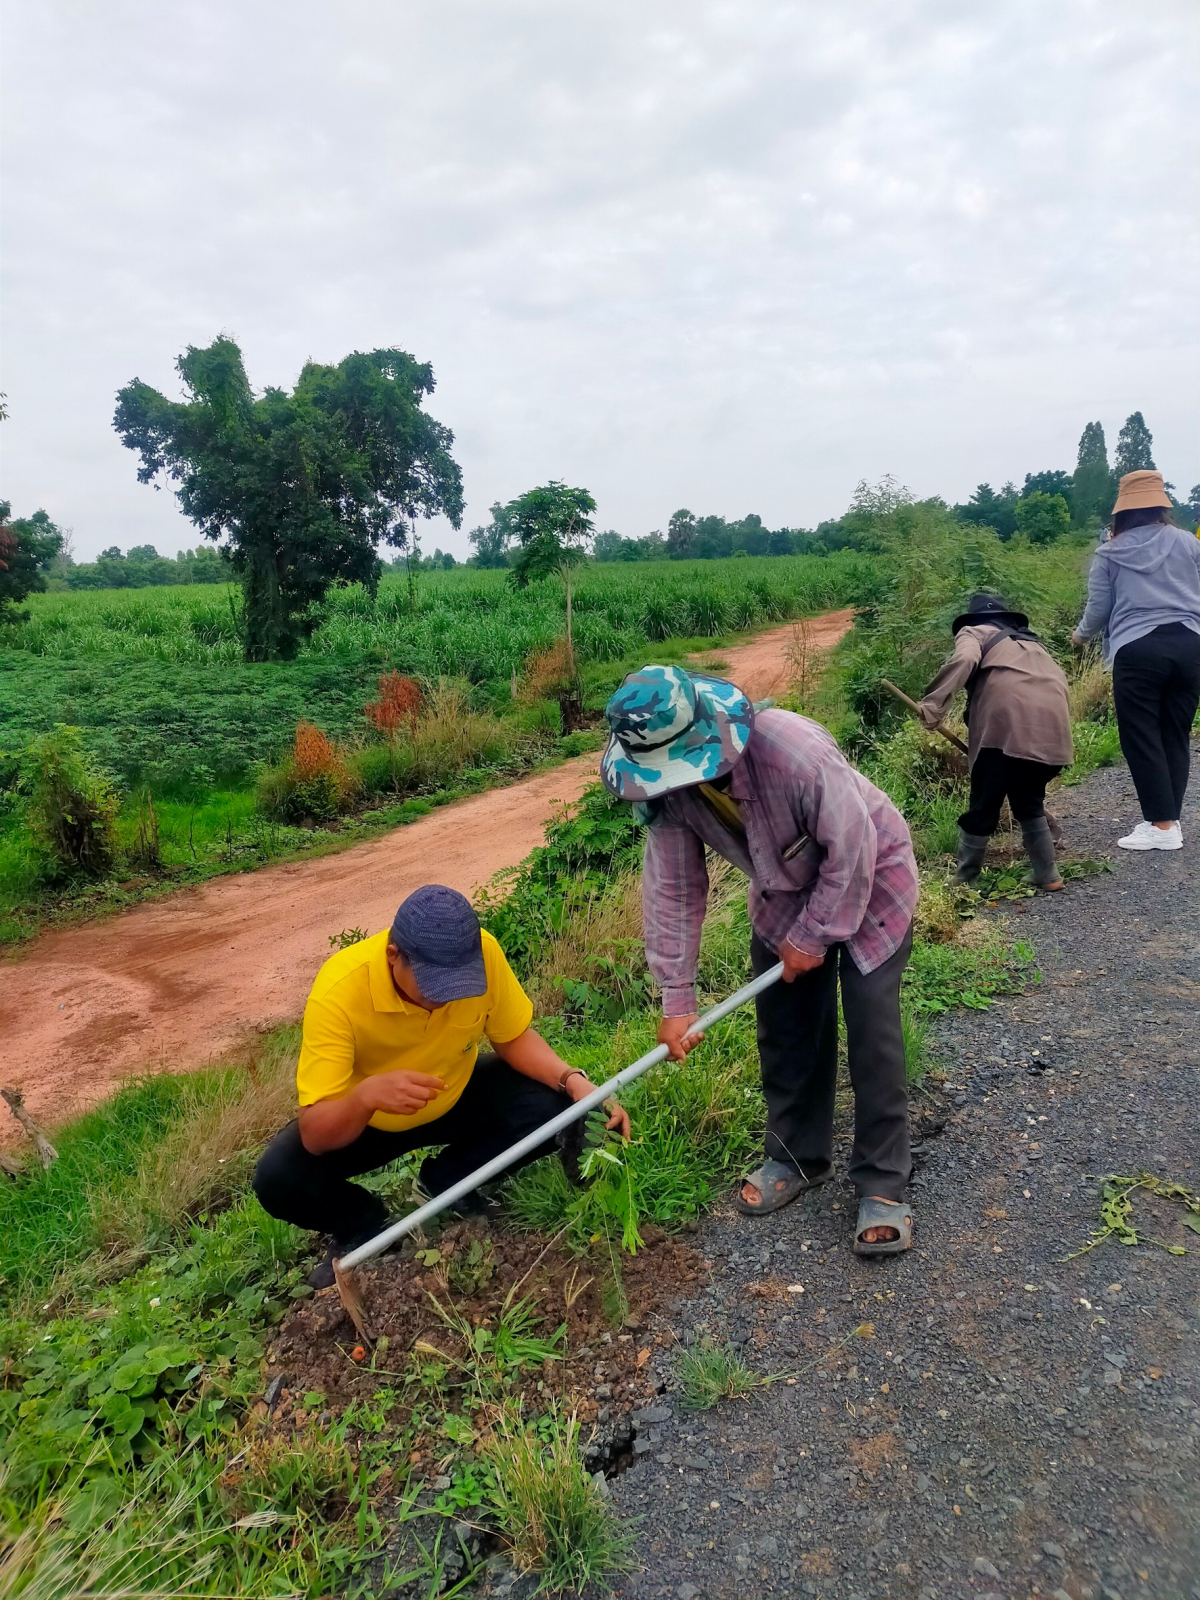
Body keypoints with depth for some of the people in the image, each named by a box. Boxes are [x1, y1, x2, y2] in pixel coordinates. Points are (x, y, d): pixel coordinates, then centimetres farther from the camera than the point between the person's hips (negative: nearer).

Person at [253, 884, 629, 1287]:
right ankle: (363, 1228, 6)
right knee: (279, 1178, -27)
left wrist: (573, 1082, -29)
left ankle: (445, 1183, 5)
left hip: (457, 1097, 2)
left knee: (554, 1110, -21)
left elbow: (514, 1038, -11)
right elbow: (315, 1136, -35)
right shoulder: (338, 993, -36)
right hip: (362, 1120, -2)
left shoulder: (482, 952, -29)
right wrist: (366, 1095, -56)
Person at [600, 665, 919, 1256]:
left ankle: (883, 1184, 6)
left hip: (868, 880, -5)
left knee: (871, 1031, -9)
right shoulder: (668, 785, -21)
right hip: (785, 892, 6)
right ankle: (797, 1158, 28)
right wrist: (676, 997, -17)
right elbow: (673, 888, -15)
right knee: (783, 1030, 9)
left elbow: (852, 850, -30)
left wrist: (814, 936, -20)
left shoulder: (795, 749, -41)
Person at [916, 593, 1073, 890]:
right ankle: (1048, 875, 22)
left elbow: (965, 660, -5)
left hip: (1008, 725, -5)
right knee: (1029, 802, 23)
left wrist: (933, 704, -10)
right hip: (1052, 727, 6)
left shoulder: (973, 632, 20)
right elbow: (1057, 678, 26)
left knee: (983, 807, 5)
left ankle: (964, 881, 12)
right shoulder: (1033, 643, 37)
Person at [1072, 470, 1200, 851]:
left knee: (1141, 738, 1)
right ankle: (1169, 818, 14)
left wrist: (1081, 635, 29)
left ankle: (1162, 826, -1)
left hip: (1138, 650, -3)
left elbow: (1098, 609, 9)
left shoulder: (1110, 553, 6)